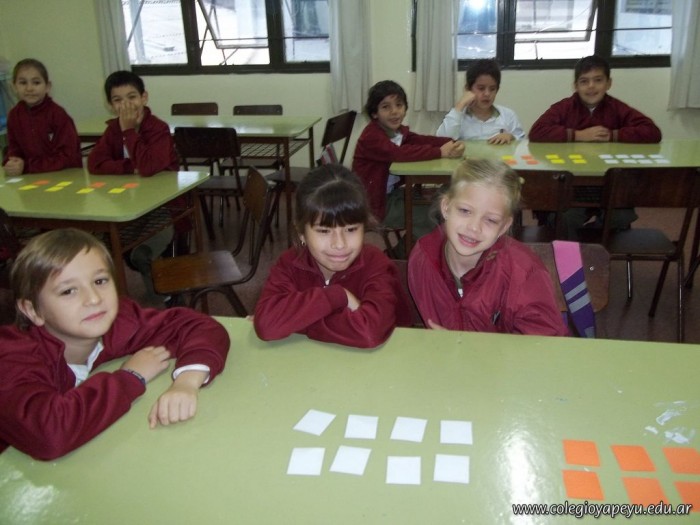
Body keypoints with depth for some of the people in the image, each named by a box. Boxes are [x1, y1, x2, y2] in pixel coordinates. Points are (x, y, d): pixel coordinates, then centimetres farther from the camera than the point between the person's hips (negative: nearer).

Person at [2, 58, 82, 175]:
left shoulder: (58, 115, -14)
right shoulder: (14, 114, 3)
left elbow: (67, 157, -15)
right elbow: (15, 148, 12)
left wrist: (27, 166, -18)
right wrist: (11, 163, -11)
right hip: (33, 178, 5)